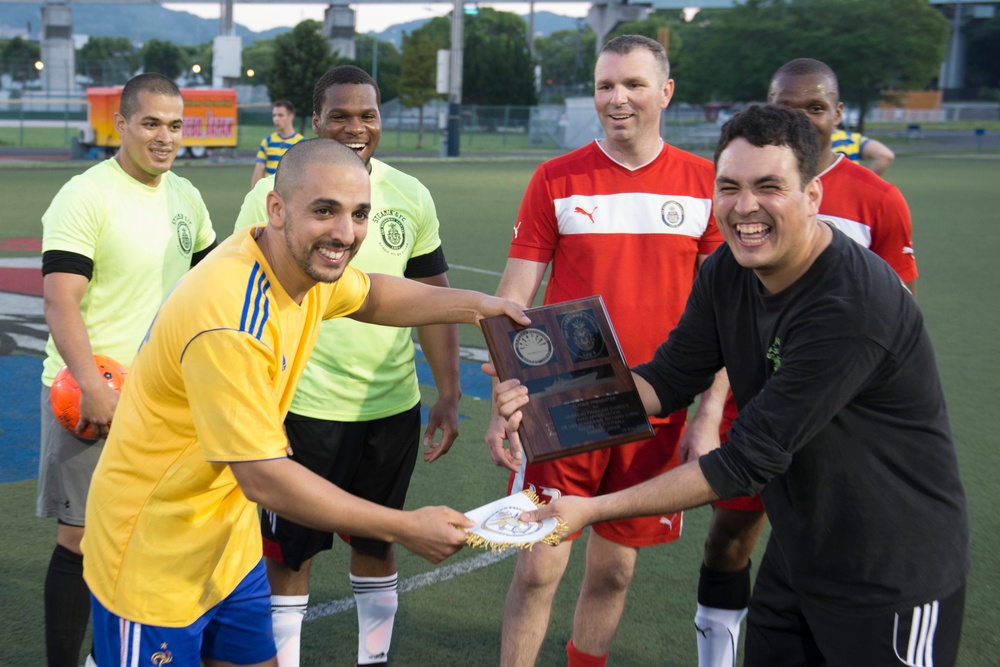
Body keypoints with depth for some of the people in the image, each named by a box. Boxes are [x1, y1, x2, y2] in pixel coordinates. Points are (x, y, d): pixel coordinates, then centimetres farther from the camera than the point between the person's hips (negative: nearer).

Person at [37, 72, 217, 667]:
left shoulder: (186, 197, 8)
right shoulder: (84, 197, -14)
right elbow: (60, 304, -20)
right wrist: (92, 388, -31)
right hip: (91, 395, -7)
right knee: (82, 537, -3)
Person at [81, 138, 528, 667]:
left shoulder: (307, 261, -5)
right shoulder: (230, 322, -32)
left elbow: (370, 296, 18)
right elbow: (264, 478, -30)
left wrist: (473, 304, 3)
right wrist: (407, 528, -24)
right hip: (153, 560, -8)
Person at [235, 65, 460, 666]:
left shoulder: (411, 196, 4)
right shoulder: (274, 194, -7)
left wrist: (449, 395, 5)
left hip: (393, 405, 4)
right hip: (303, 407, -3)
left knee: (376, 541, 18)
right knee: (290, 550, 6)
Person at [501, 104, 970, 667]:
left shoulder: (855, 304, -30)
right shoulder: (728, 271, -5)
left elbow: (751, 458, -29)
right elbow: (671, 377, 1)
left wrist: (594, 509, -26)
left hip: (896, 578, -6)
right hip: (796, 553, 7)